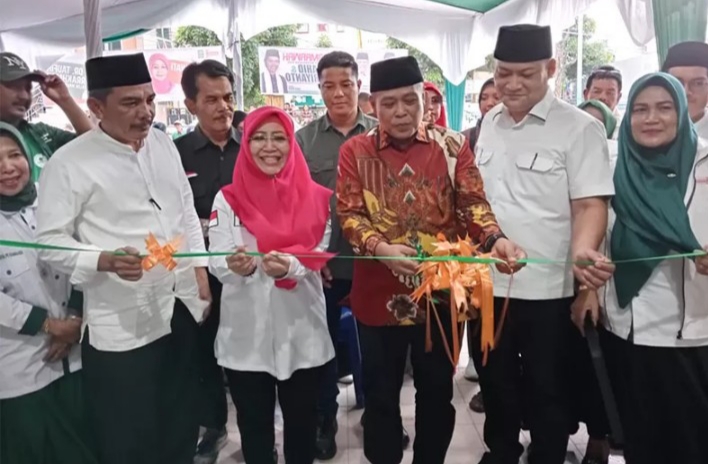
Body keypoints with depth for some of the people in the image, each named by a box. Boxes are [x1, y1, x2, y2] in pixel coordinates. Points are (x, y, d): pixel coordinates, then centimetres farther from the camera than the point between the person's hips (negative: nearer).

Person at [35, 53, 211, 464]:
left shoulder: (163, 144, 6)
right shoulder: (69, 163, -12)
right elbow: (50, 243, -11)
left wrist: (201, 275, 8)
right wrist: (108, 261, -27)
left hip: (183, 310, 6)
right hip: (121, 326, -5)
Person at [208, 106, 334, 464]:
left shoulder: (315, 198, -1)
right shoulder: (228, 199, -2)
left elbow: (319, 258, -5)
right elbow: (217, 264, -8)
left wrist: (290, 267, -26)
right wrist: (238, 266, -31)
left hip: (302, 333, 1)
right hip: (245, 335, 0)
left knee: (302, 423, 17)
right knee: (254, 425, 15)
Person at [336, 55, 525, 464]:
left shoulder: (452, 146, 3)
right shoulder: (355, 151, 1)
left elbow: (472, 203, -5)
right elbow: (348, 214, -7)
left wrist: (495, 239, -26)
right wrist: (382, 249, -26)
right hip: (379, 294, 0)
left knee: (437, 393, 16)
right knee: (381, 395, 14)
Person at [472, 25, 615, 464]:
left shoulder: (580, 128, -10)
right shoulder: (490, 122, 6)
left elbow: (590, 203, -14)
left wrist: (583, 251, -33)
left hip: (546, 290, -5)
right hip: (487, 284, 5)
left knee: (546, 392, 12)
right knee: (495, 383, 21)